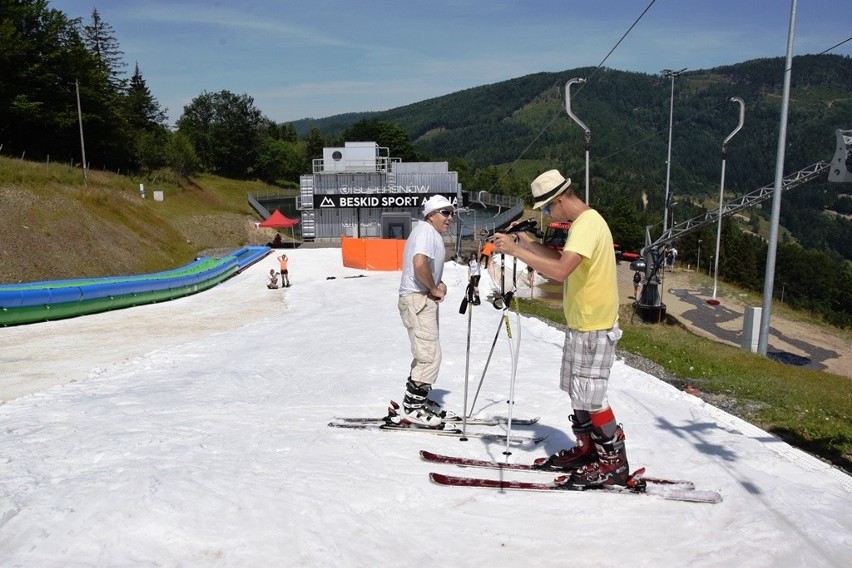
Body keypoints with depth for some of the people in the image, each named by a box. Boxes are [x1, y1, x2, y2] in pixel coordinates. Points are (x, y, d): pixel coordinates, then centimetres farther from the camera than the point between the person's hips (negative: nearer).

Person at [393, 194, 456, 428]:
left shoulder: (434, 234, 18)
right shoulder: (426, 230, -14)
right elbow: (419, 263, -30)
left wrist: (438, 283, 5)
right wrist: (433, 289, -17)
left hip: (424, 298, 11)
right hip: (417, 299, -11)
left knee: (426, 354, 19)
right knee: (431, 355, -11)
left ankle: (418, 400, 31)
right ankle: (413, 409, -4)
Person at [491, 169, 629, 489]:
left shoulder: (588, 224, -21)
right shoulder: (582, 222, 12)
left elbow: (560, 270, -33)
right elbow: (563, 261, 17)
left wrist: (516, 251, -29)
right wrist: (528, 244, 7)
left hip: (594, 327, -10)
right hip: (581, 323, 10)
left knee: (589, 397, -2)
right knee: (577, 391, 17)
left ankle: (614, 463, 12)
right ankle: (586, 449, 31)